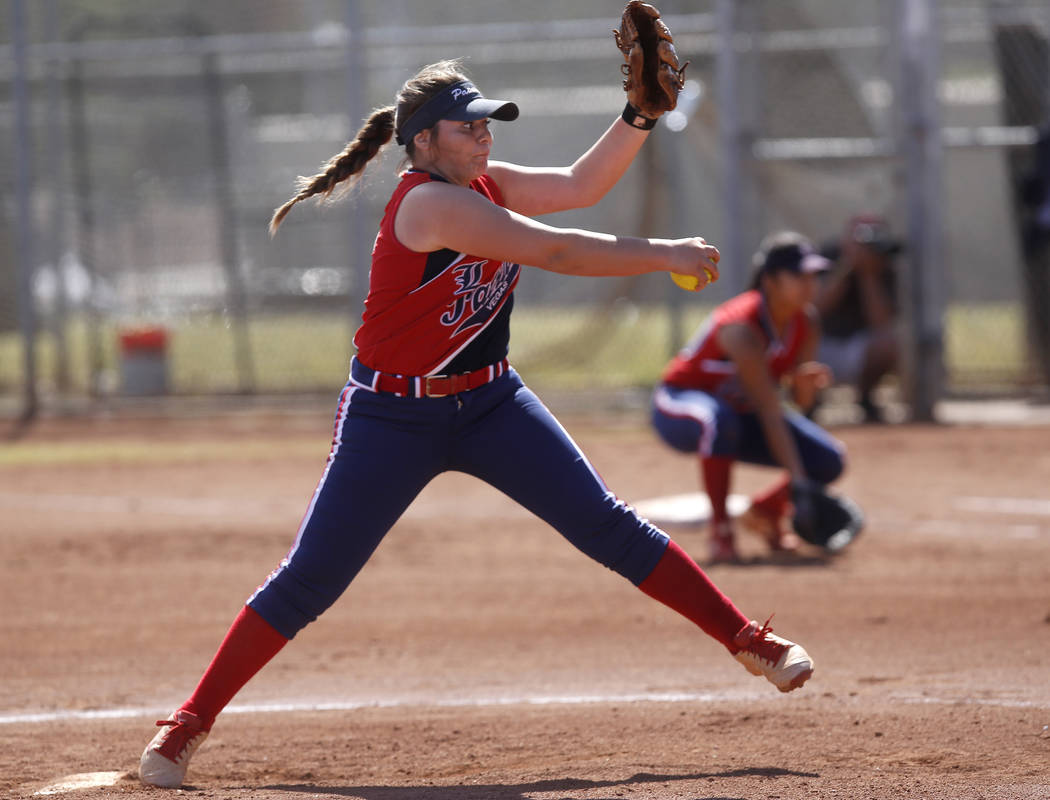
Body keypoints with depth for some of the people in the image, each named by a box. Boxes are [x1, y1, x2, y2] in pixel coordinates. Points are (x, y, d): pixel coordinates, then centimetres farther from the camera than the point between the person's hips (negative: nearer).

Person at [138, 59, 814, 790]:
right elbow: (557, 251, -25)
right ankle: (190, 725, 2)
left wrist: (639, 118, -11)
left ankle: (750, 643, 3)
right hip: (393, 419, -7)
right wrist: (662, 256, -20)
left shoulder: (484, 185, 2)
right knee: (310, 581, -7)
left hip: (489, 403, 7)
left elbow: (581, 184, 2)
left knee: (609, 526, -1)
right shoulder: (429, 202, -23)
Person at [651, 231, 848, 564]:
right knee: (719, 418, -44)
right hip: (677, 406, -7)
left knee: (830, 461, -11)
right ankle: (720, 531, -29)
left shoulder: (806, 321, -9)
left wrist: (807, 381, -27)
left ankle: (766, 511, 17)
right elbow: (770, 413, -36)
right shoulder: (742, 327, -32)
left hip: (741, 409, 7)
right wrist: (798, 482, -39)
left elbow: (801, 400, -2)